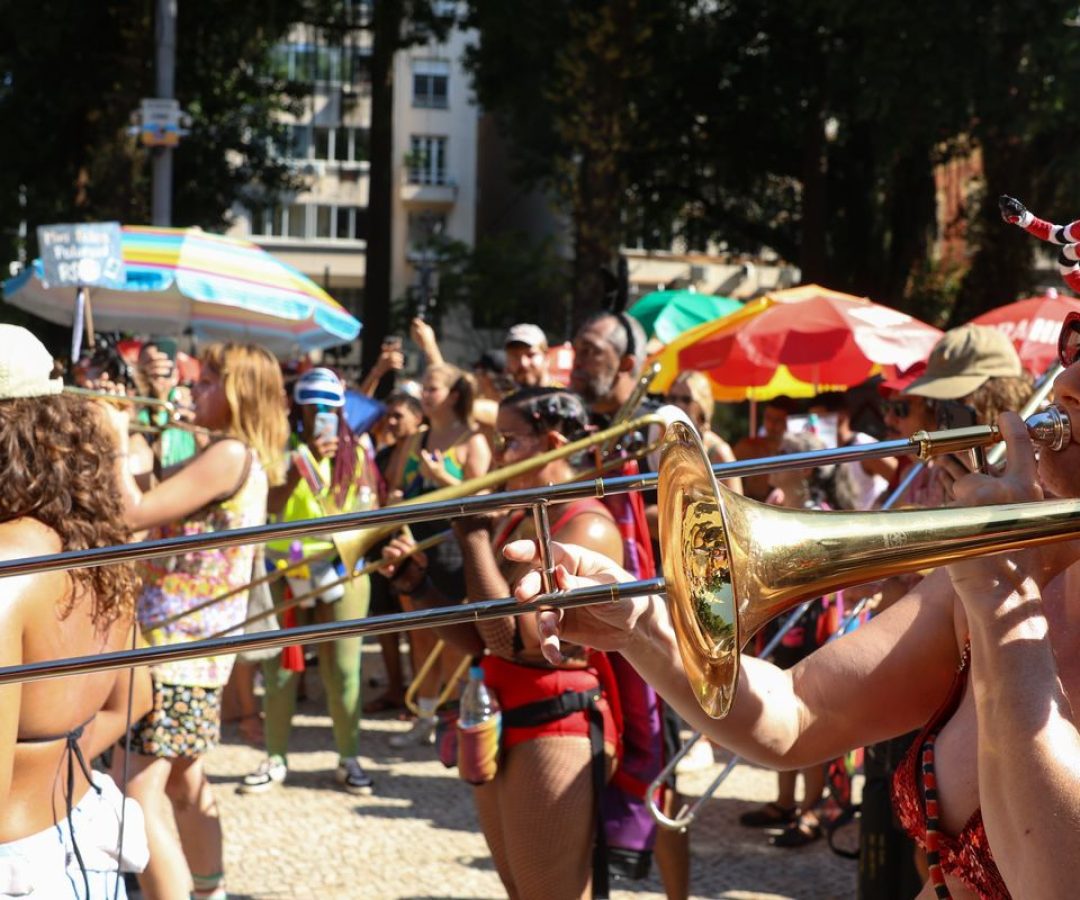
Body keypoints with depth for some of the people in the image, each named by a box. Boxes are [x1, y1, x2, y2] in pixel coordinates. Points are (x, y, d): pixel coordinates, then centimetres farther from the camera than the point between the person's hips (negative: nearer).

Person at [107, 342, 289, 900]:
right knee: (183, 785, 24)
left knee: (139, 802, -12)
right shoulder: (247, 459, 14)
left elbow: (134, 514, -20)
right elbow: (162, 515, 16)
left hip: (174, 643, -11)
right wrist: (123, 445, 10)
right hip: (195, 643, 11)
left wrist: (116, 445, -9)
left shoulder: (229, 454, -17)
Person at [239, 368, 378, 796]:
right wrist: (305, 462, -23)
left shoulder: (356, 452, 6)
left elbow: (370, 509, 8)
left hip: (341, 570, 1)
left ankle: (348, 759, 12)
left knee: (343, 669, 1)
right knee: (280, 668, 2)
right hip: (285, 568, -1)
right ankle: (275, 759, 13)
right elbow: (271, 505, -14)